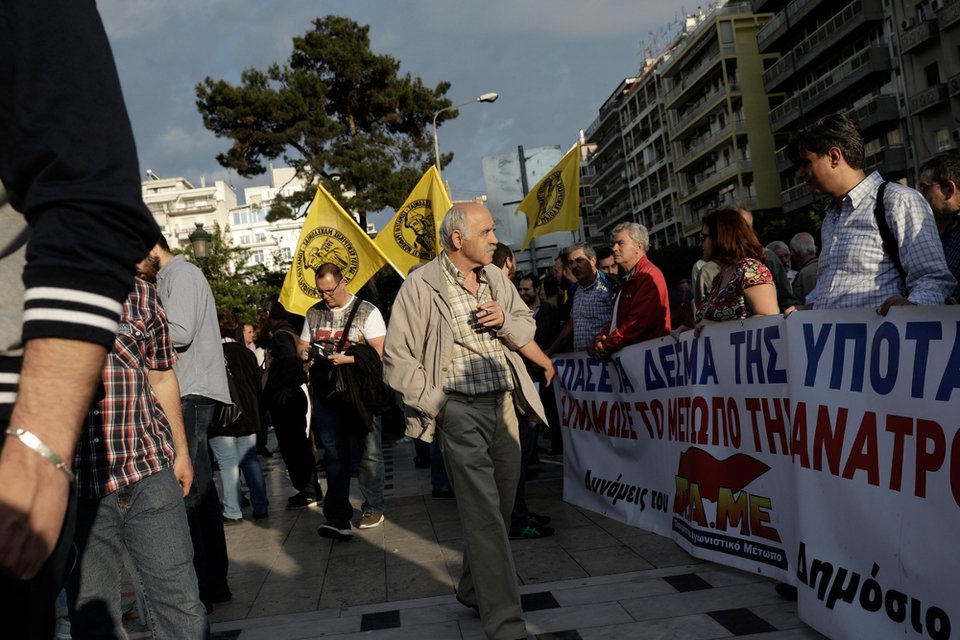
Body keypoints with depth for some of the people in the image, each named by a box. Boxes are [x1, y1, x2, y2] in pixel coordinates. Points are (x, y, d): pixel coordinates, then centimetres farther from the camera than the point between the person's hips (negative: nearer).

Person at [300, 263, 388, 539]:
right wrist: (304, 354, -6)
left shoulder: (367, 311, -4)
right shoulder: (314, 313, 12)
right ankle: (338, 516, 4)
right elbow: (303, 346, 18)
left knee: (369, 451, 3)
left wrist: (347, 359, -22)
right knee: (334, 453, 3)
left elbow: (378, 351, -10)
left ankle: (373, 509, 17)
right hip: (325, 392, 4)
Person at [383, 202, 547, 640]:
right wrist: (435, 404, -11)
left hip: (504, 404, 6)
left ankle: (473, 590, 37)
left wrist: (505, 321, -6)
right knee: (483, 514, -6)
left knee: (501, 507, 15)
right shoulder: (422, 285, -8)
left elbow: (527, 329, 17)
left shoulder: (496, 278, 10)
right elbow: (397, 358, -6)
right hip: (460, 411, -6)